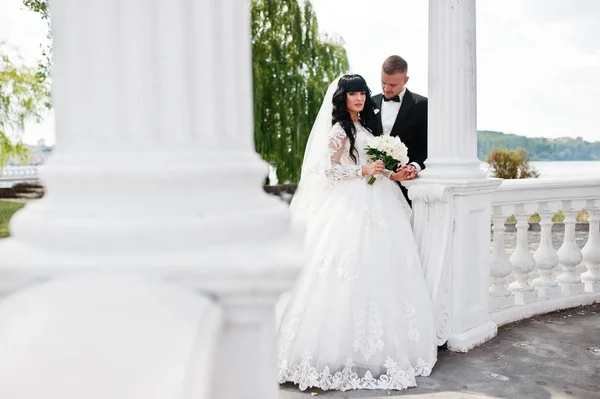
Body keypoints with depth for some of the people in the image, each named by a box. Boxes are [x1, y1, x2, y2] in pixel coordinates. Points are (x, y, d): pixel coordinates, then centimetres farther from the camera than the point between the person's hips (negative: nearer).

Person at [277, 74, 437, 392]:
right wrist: (363, 170, -17)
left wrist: (391, 175, 5)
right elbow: (329, 168, -11)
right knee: (354, 272, -9)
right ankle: (343, 348, 0)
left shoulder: (366, 125, 19)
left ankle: (382, 343, 13)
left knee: (377, 270, 6)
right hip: (351, 204, -8)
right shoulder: (339, 129, -5)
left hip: (374, 203, 8)